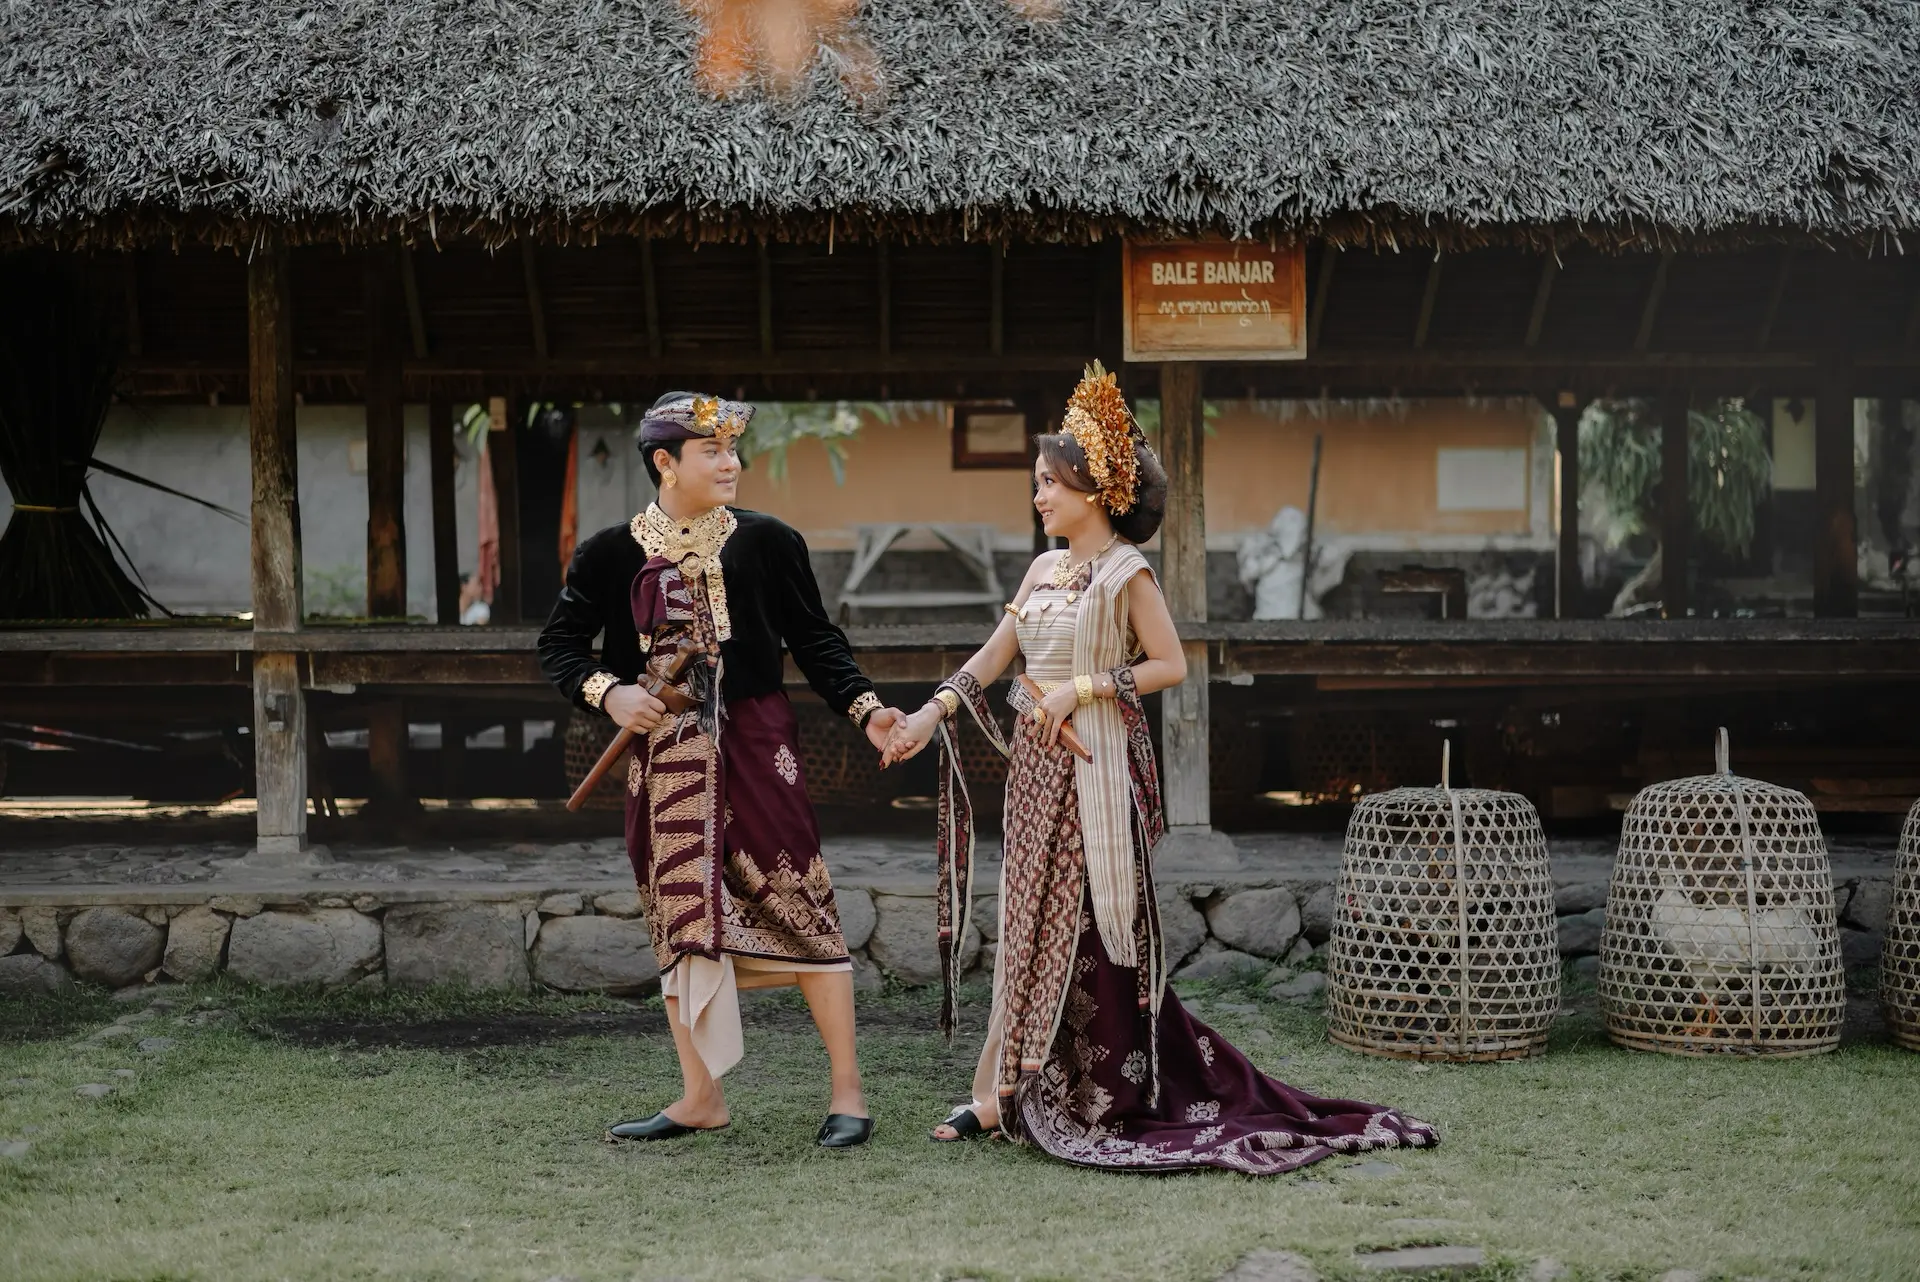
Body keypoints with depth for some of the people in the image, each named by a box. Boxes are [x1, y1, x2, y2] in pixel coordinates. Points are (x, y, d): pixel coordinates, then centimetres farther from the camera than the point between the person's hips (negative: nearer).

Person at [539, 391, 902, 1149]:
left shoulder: (765, 542, -1)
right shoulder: (612, 555, 2)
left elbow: (816, 641, 2)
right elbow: (559, 645, 7)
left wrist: (864, 708, -11)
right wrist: (607, 692, -12)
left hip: (754, 747, -2)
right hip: (664, 759, 2)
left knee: (800, 907, -4)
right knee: (681, 920, 7)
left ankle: (847, 1089, 4)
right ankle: (701, 1096, 18)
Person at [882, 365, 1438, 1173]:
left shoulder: (1125, 573, -8)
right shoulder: (1043, 569, 13)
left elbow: (1170, 665, -11)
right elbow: (992, 657, 15)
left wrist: (1082, 689, -16)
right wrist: (930, 714, 7)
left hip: (1095, 764, -7)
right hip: (1036, 761, 7)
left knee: (1075, 918, -3)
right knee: (1031, 917, 7)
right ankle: (1004, 1092, 10)